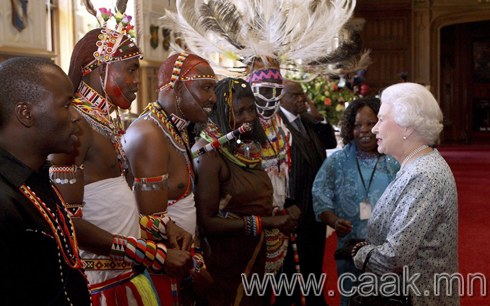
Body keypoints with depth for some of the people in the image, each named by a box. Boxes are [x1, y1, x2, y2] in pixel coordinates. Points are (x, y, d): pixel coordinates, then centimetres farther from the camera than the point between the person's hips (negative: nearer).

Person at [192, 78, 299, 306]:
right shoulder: (210, 152, -19)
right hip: (225, 263, -7)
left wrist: (284, 216, -1)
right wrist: (267, 222, -22)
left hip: (255, 255, 7)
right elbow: (207, 222, -22)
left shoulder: (250, 148, 3)